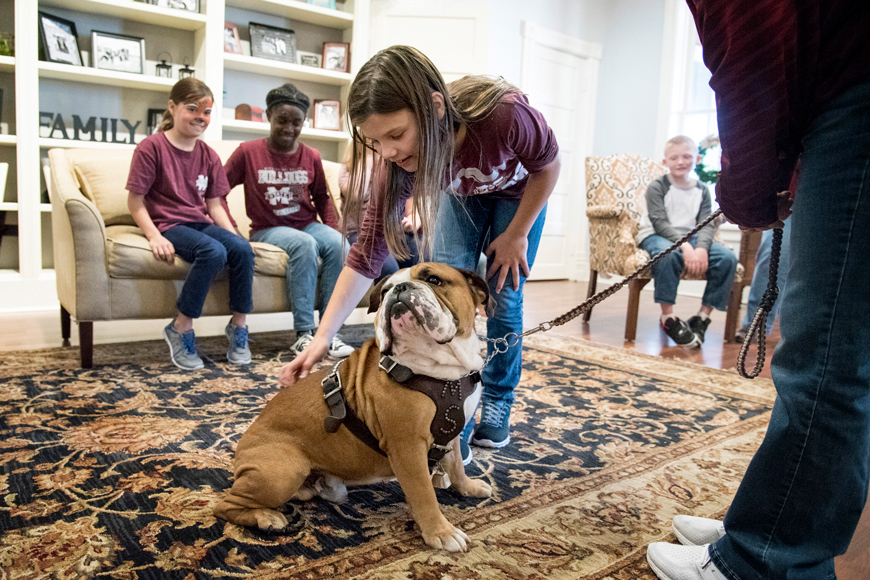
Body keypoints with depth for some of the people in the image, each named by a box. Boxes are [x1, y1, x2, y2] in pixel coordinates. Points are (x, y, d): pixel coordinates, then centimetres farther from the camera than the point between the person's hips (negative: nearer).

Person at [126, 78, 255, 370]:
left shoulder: (208, 155, 15)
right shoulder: (151, 147, -2)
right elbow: (135, 200, -4)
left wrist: (233, 234, -1)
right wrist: (154, 236, -18)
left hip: (201, 223, 5)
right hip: (169, 226, -5)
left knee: (242, 248, -25)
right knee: (214, 251, -34)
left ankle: (239, 325, -11)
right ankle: (181, 330, -19)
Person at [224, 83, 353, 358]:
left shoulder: (311, 157, 9)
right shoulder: (248, 152, 1)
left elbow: (322, 198, 17)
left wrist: (334, 229, 2)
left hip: (308, 224, 4)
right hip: (268, 229, -3)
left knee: (339, 245, -29)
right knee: (304, 244, -36)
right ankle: (303, 333, -32)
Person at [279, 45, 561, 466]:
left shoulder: (504, 114, -44)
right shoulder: (397, 165, -34)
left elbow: (548, 166, -22)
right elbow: (366, 255, -30)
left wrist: (516, 235, -15)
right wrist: (321, 338, -35)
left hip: (518, 190, -1)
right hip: (459, 192, 2)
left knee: (503, 300, -3)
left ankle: (497, 406, 19)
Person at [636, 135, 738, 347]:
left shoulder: (702, 190, 10)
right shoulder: (657, 187, -4)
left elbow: (707, 225, -1)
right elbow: (660, 223, -15)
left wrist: (701, 248, -23)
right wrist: (684, 246, -29)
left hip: (690, 238, 5)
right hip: (656, 236, -5)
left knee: (728, 258, -18)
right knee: (668, 254, -40)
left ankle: (703, 316, -7)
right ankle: (668, 318, -26)